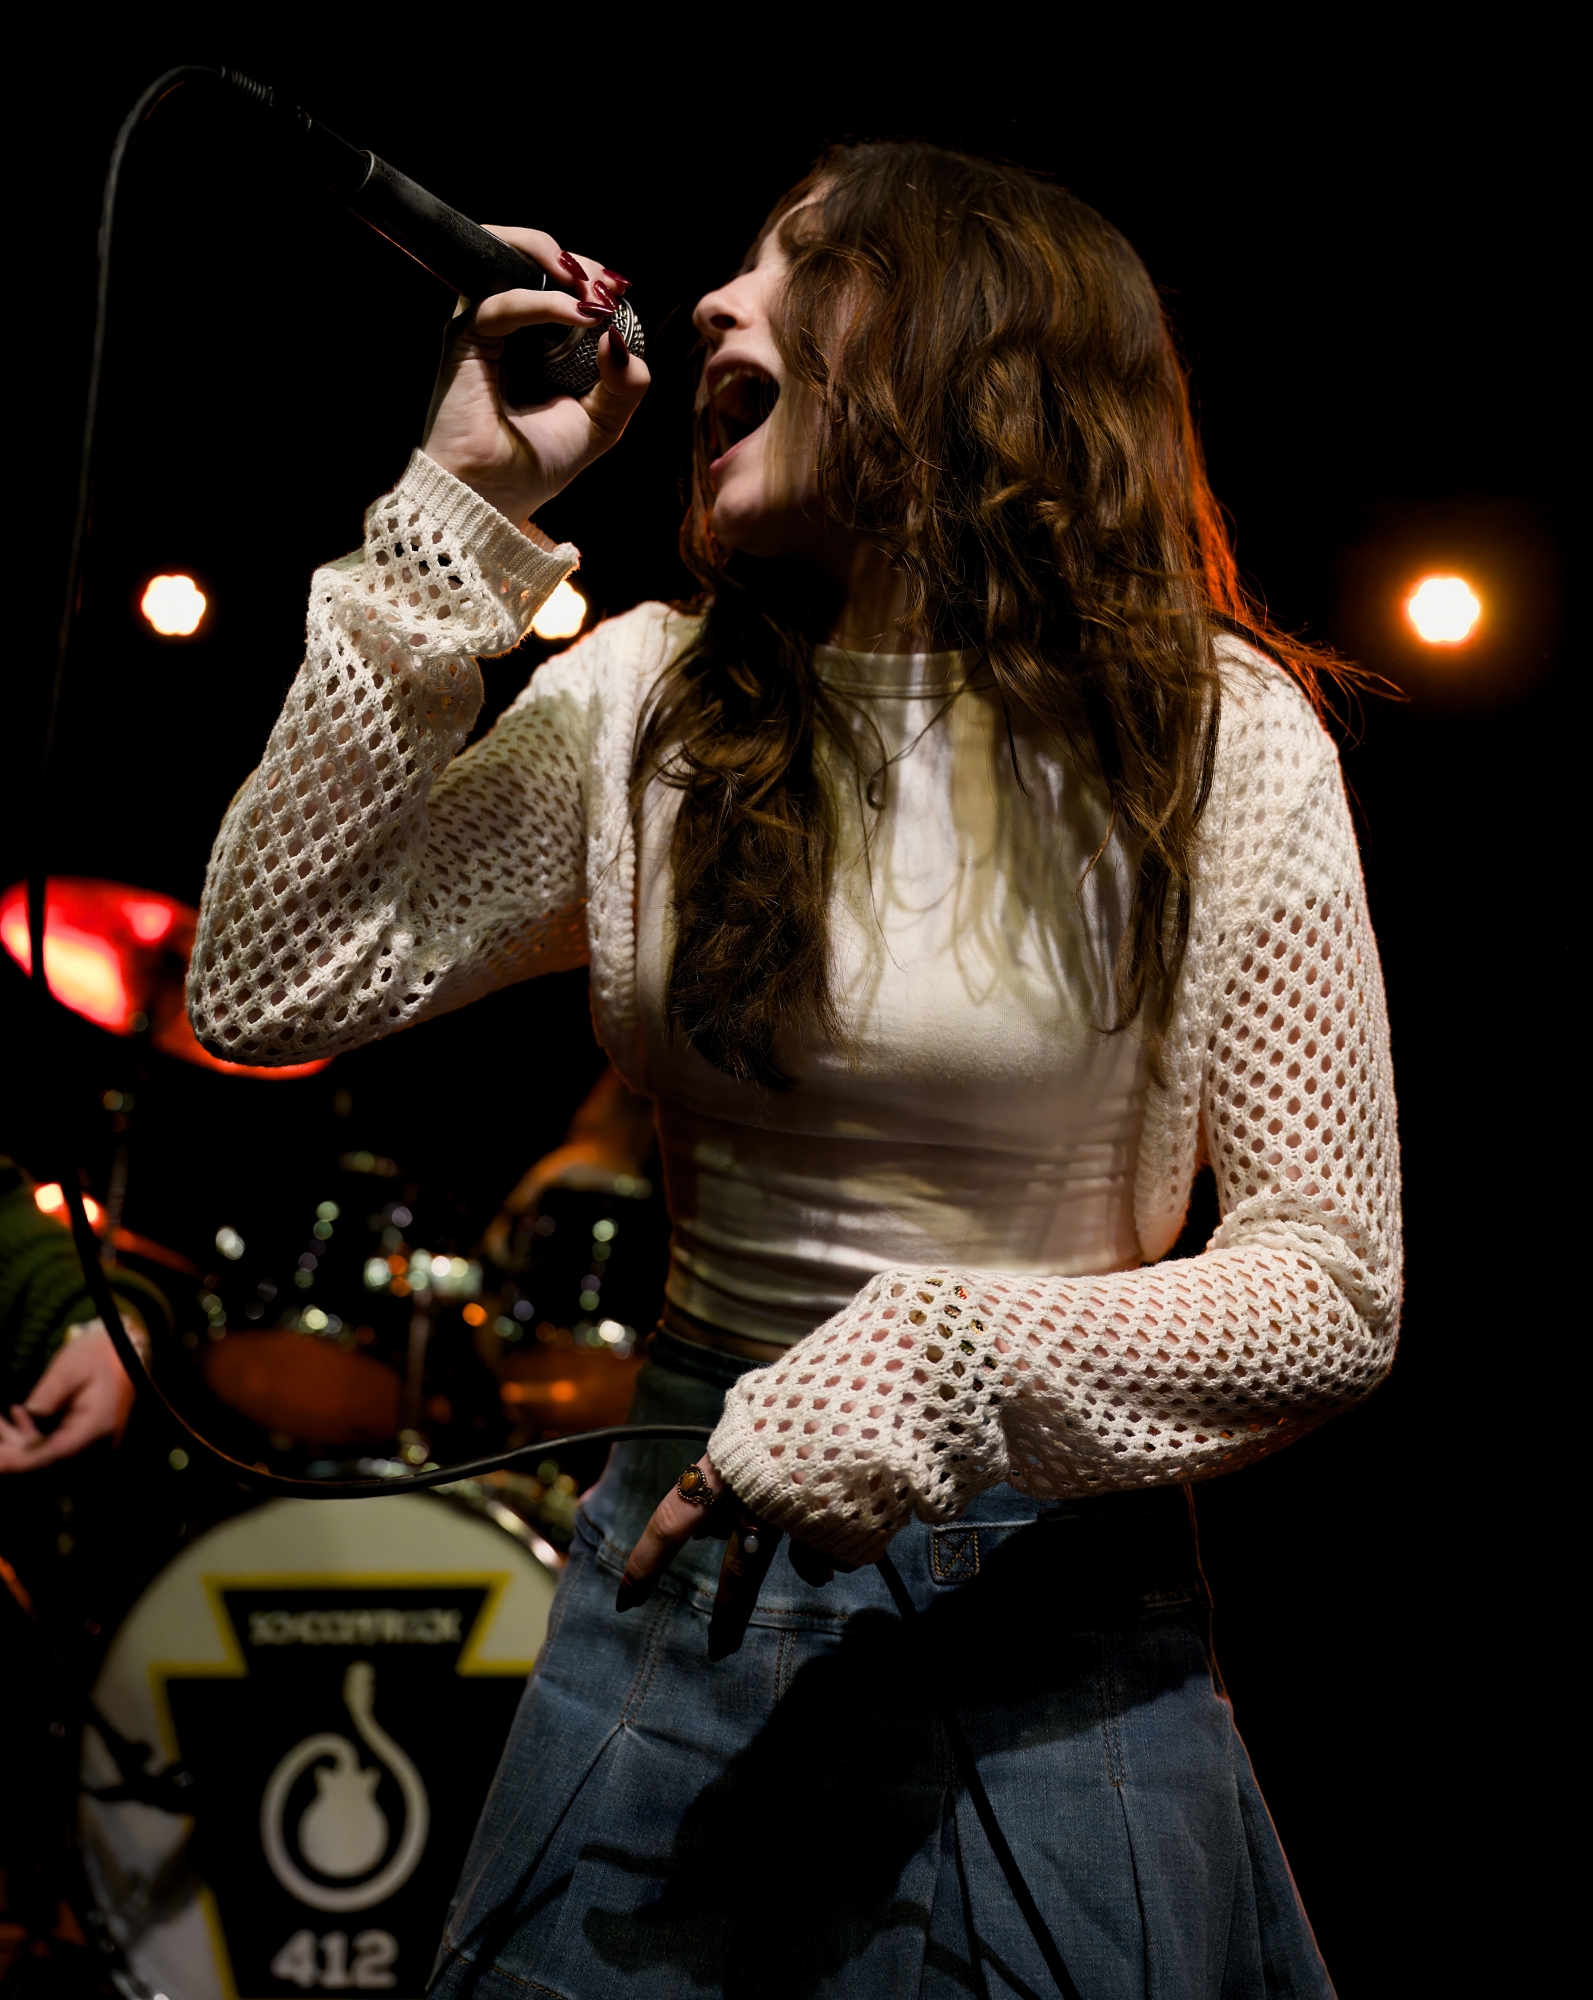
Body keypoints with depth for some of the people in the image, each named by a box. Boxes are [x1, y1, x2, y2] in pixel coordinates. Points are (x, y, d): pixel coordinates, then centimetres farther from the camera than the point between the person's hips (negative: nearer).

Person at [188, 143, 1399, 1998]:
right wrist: (455, 519, -8)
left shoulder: (1217, 734, -8)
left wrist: (943, 1366, -25)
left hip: (1052, 1631, -2)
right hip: (682, 1572, 3)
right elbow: (267, 989, -8)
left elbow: (1336, 1287, -9)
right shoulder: (644, 699, 1)